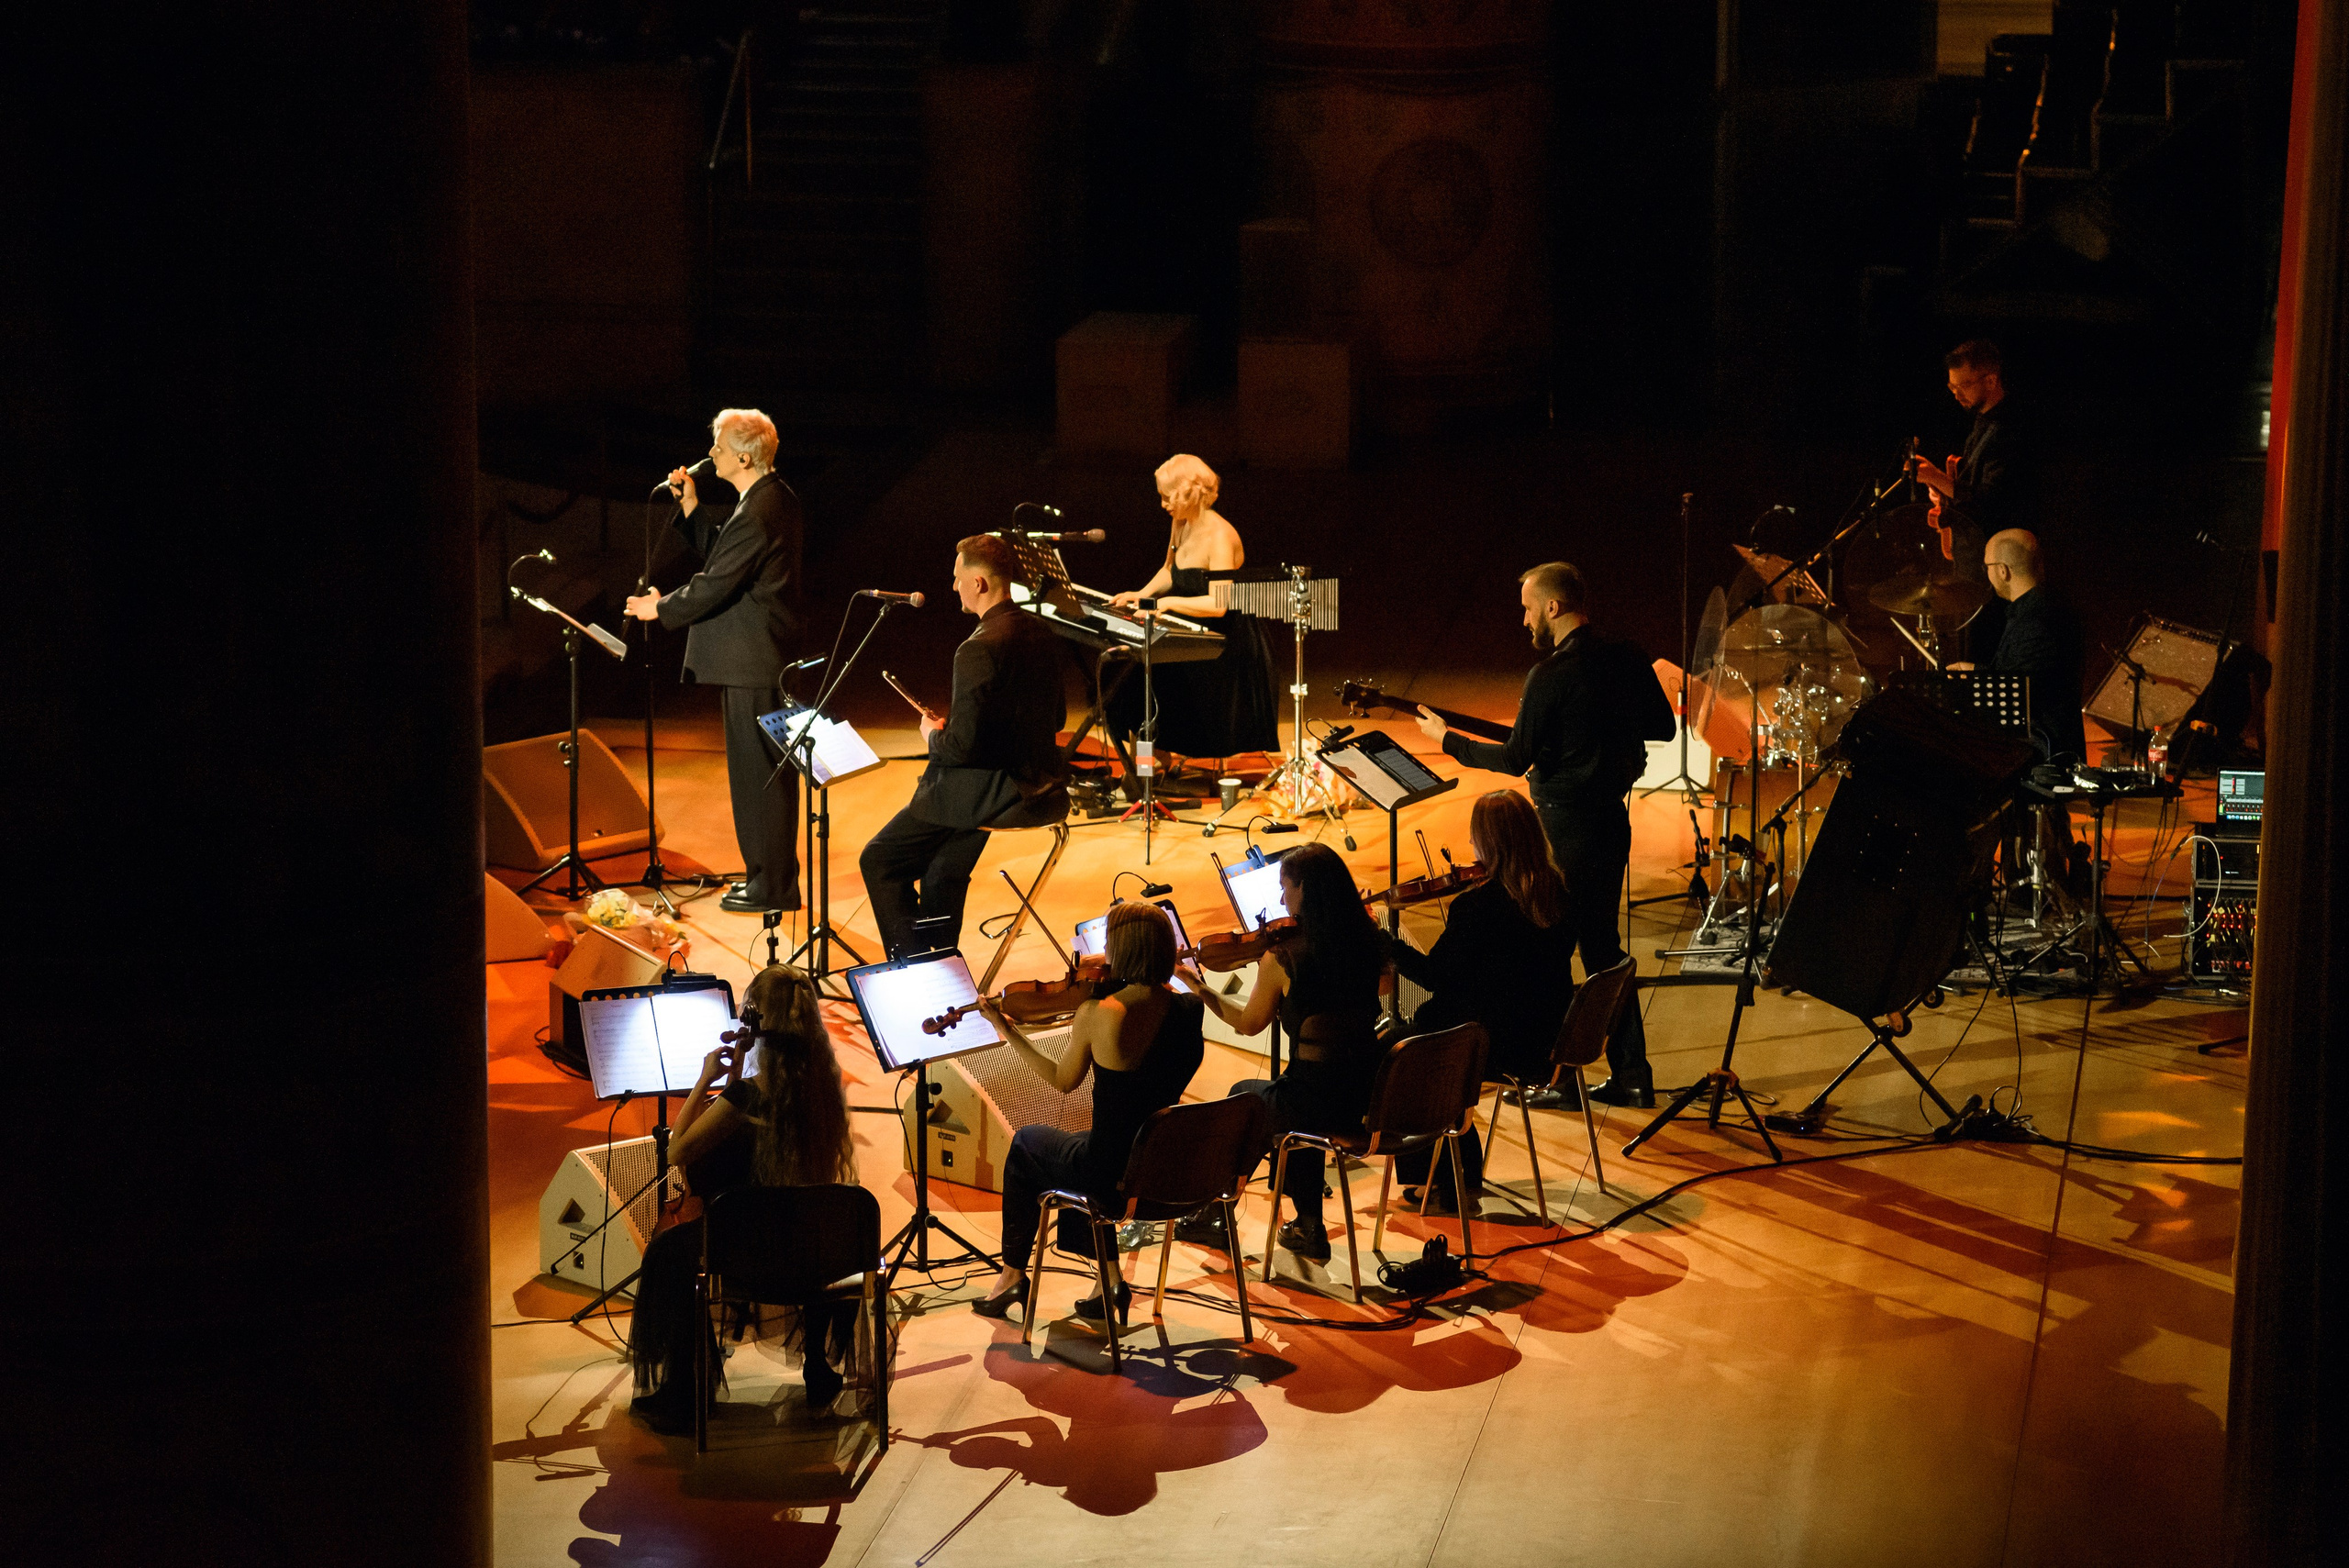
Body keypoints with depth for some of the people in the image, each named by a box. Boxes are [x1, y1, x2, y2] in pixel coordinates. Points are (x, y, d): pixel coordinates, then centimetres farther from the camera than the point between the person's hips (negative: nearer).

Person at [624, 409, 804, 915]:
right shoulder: (774, 497, 11)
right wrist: (691, 504, 9)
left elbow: (714, 585, -20)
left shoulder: (756, 515, -22)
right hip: (763, 658, 11)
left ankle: (772, 887, 4)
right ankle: (772, 873, 26)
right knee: (765, 771, 17)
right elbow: (718, 552, 18)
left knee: (757, 773, -3)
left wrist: (661, 608, -6)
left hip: (750, 665, -11)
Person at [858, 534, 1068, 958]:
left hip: (993, 793, -9)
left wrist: (933, 735, 0)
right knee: (941, 872, 28)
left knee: (879, 862, 6)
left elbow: (963, 746, -23)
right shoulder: (1042, 635, 5)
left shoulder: (978, 650, -22)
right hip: (1047, 791, 9)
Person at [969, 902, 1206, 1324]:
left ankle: (1013, 1274, 38)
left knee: (1026, 1143, 28)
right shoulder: (1189, 1010, -7)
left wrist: (1007, 1031, 10)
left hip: (1116, 1180, -4)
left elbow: (1063, 1081, -2)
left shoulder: (1096, 1013, -20)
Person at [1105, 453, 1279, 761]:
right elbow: (1169, 570, 24)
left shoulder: (1220, 536, -21)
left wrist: (1170, 602, -28)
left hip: (1228, 649, -8)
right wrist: (1143, 594, 6)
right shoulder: (1181, 525, 5)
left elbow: (1218, 604, -30)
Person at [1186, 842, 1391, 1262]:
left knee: (1242, 1095, 27)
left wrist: (1199, 987, 17)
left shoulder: (1283, 958, -14)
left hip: (1318, 1106, -5)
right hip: (1369, 1101, 5)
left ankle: (1218, 1220, 39)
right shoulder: (1368, 944, 0)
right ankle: (1309, 1227, 39)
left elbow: (1248, 1023, 3)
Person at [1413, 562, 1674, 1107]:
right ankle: (1632, 1074, 16)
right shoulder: (1627, 660, 4)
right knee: (1602, 945, 16)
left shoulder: (1551, 676, -18)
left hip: (1564, 823, -8)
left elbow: (1516, 760, -14)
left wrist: (1447, 740, -2)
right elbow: (1663, 727, 14)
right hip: (1612, 815, 8)